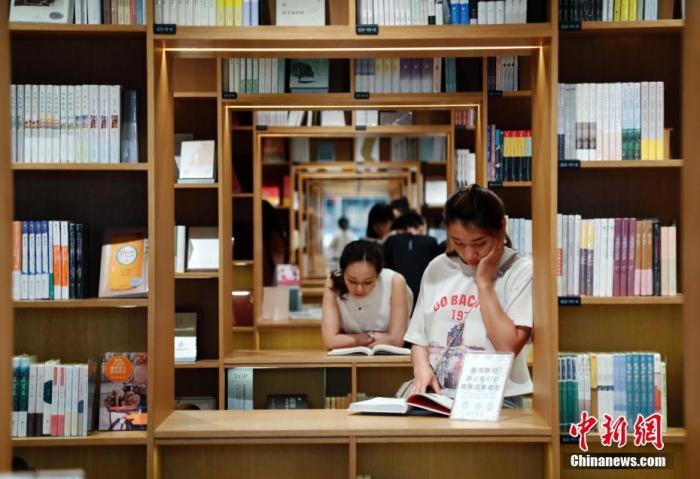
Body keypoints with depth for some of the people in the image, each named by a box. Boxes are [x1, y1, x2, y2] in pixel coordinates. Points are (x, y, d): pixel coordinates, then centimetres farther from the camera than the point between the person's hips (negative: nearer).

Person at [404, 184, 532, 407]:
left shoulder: (521, 271, 1)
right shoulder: (437, 268, 13)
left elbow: (509, 347, -10)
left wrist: (484, 281, -6)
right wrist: (422, 369, -4)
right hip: (436, 397, 4)